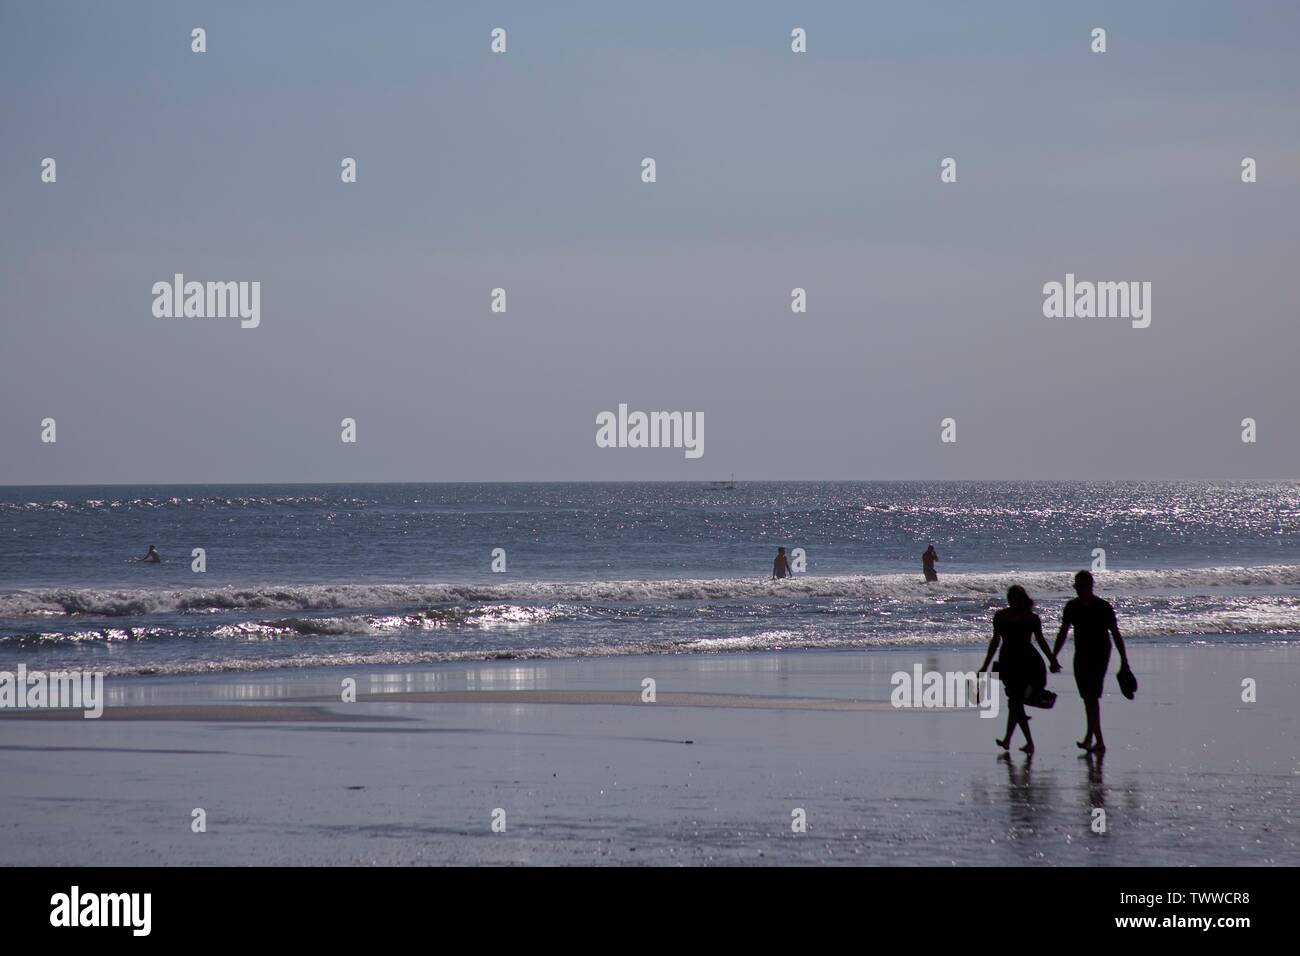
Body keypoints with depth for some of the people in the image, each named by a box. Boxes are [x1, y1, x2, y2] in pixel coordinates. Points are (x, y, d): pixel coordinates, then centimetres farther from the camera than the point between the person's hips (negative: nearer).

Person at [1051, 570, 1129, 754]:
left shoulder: (1103, 607, -7)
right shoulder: (1072, 607, 6)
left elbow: (1115, 634, -3)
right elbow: (1062, 634, 13)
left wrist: (1124, 661, -5)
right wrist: (1053, 657, 9)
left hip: (1099, 656, -5)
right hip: (1081, 655, 5)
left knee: (1092, 696, -18)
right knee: (1088, 699, 5)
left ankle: (1089, 738, -26)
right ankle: (1099, 742, 12)